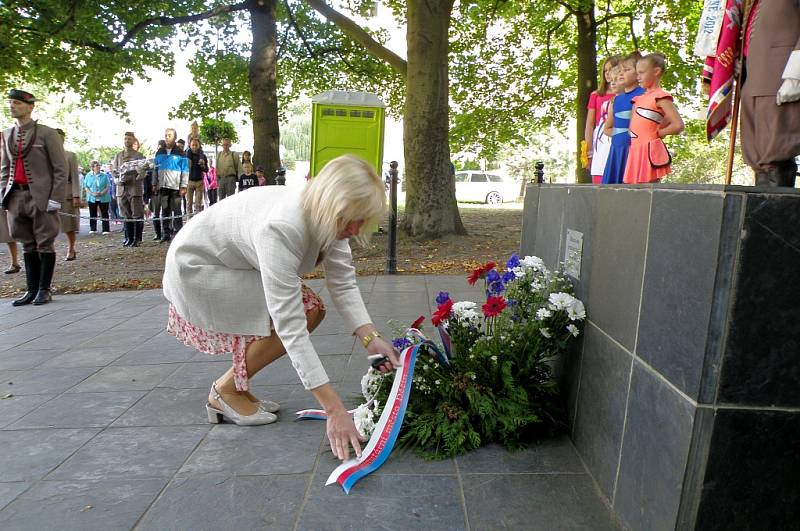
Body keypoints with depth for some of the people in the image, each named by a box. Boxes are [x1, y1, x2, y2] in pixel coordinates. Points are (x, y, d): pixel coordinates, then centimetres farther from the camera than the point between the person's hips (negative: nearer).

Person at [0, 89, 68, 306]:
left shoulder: (47, 134, -3)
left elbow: (61, 168, -6)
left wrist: (55, 198, -12)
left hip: (41, 196, -5)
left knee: (44, 244, 0)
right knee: (27, 245, 9)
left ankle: (44, 290, 9)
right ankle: (31, 290, 15)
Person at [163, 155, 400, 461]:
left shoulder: (329, 218, -15)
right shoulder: (281, 228, -40)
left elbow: (344, 285, -13)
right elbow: (290, 329, -41)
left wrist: (371, 338, -28)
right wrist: (335, 410, -41)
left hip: (236, 261, 8)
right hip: (196, 266, -8)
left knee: (310, 310, -2)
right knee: (291, 319, -19)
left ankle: (236, 388, 12)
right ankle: (226, 392, 2)